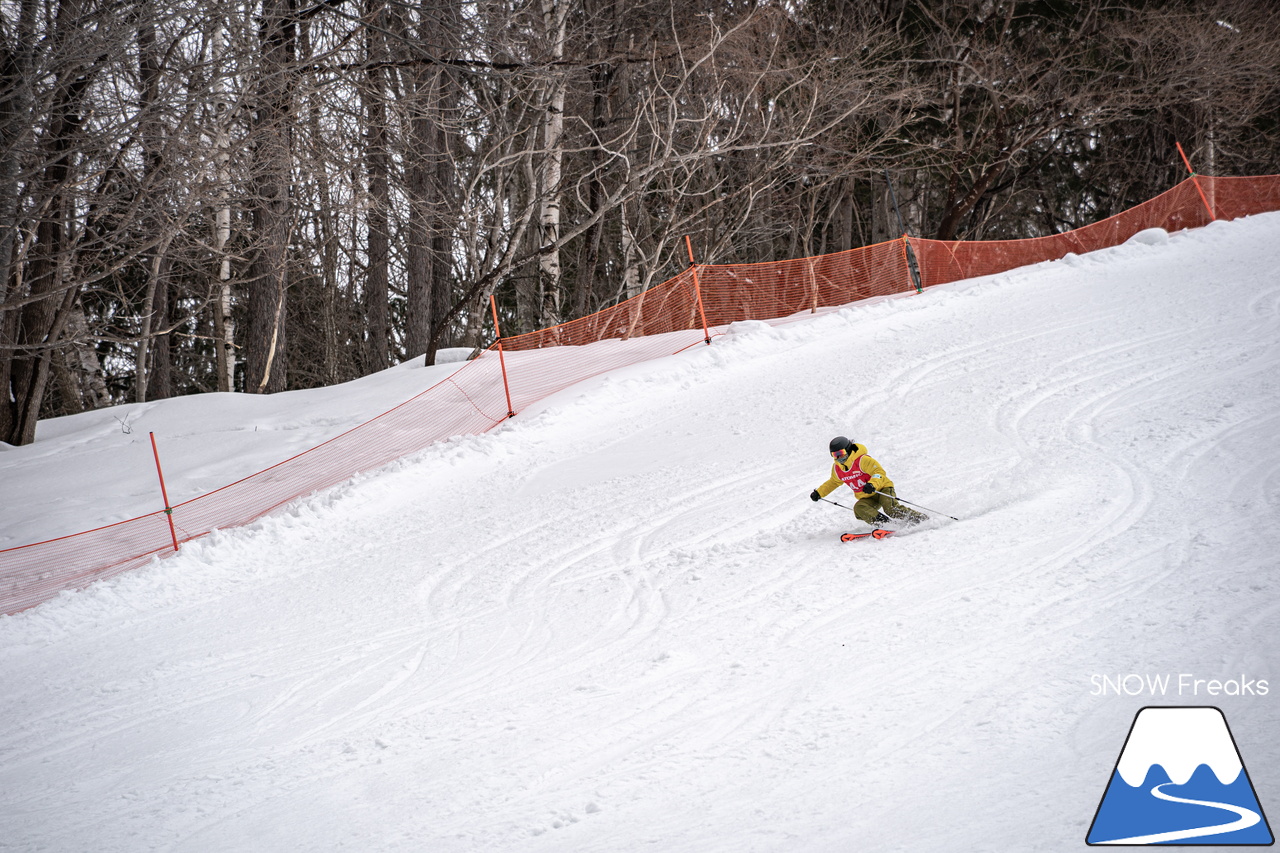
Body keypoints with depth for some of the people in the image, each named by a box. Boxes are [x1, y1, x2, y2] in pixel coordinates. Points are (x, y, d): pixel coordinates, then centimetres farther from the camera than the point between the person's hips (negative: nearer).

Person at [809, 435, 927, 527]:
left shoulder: (862, 460, -18)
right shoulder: (837, 469, 3)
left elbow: (879, 472, -24)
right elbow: (833, 482, 24)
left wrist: (872, 484, -43)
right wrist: (819, 493, 17)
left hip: (882, 489, -6)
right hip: (867, 498, 6)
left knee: (890, 508, -31)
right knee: (859, 508, -27)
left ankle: (921, 519, -17)